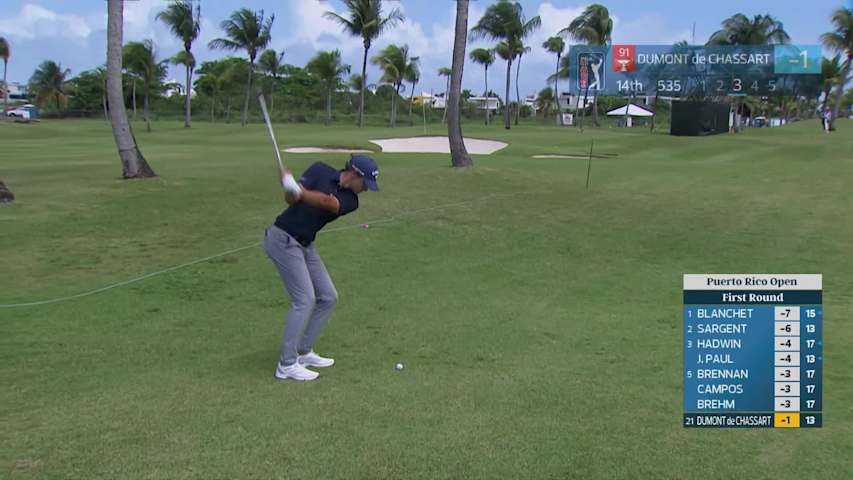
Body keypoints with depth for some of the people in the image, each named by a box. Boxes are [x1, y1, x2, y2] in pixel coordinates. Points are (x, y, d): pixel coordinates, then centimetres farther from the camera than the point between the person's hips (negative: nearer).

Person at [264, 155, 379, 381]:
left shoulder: (351, 201, 0)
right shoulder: (321, 171, -8)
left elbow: (328, 203, -22)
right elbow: (291, 199, -15)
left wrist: (299, 191, -39)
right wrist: (291, 190, -38)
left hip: (305, 245, 7)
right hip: (283, 239, -7)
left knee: (328, 297, 7)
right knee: (304, 299, -14)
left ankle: (303, 352, 18)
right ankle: (286, 364, -7)